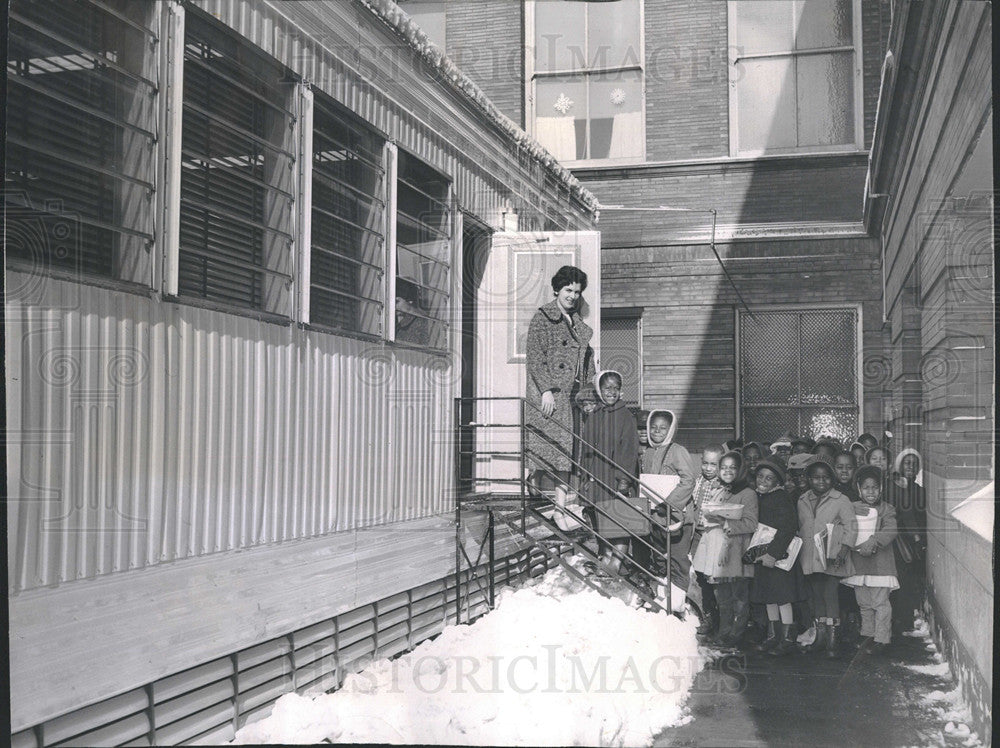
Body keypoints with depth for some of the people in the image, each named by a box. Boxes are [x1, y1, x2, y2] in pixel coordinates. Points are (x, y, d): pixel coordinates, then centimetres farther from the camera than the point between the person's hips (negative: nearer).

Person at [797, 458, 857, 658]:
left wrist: (843, 552, -13)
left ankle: (832, 641, -4)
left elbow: (850, 527, -4)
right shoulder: (802, 501, 12)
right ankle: (820, 637, 17)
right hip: (810, 558, 5)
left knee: (830, 595, -8)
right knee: (816, 597, 9)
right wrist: (798, 550, 13)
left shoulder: (841, 500, -1)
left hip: (831, 558, -4)